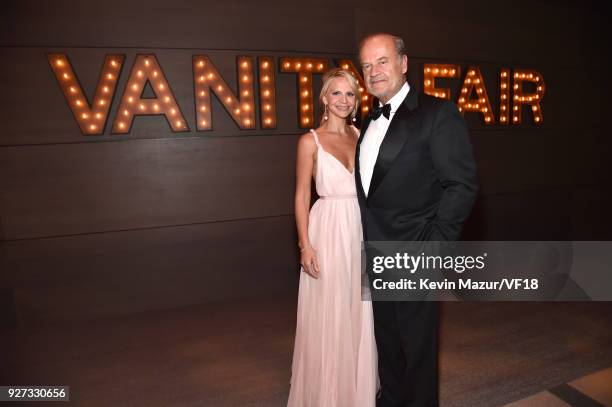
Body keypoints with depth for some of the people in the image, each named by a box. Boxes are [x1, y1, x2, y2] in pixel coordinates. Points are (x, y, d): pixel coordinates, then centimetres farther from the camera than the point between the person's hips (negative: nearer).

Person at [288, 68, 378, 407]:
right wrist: (305, 244, -13)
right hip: (328, 231, -4)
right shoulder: (310, 141, -4)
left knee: (359, 314, 13)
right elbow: (302, 195, -5)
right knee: (327, 317, 4)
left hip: (361, 231, 5)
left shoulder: (362, 137, 9)